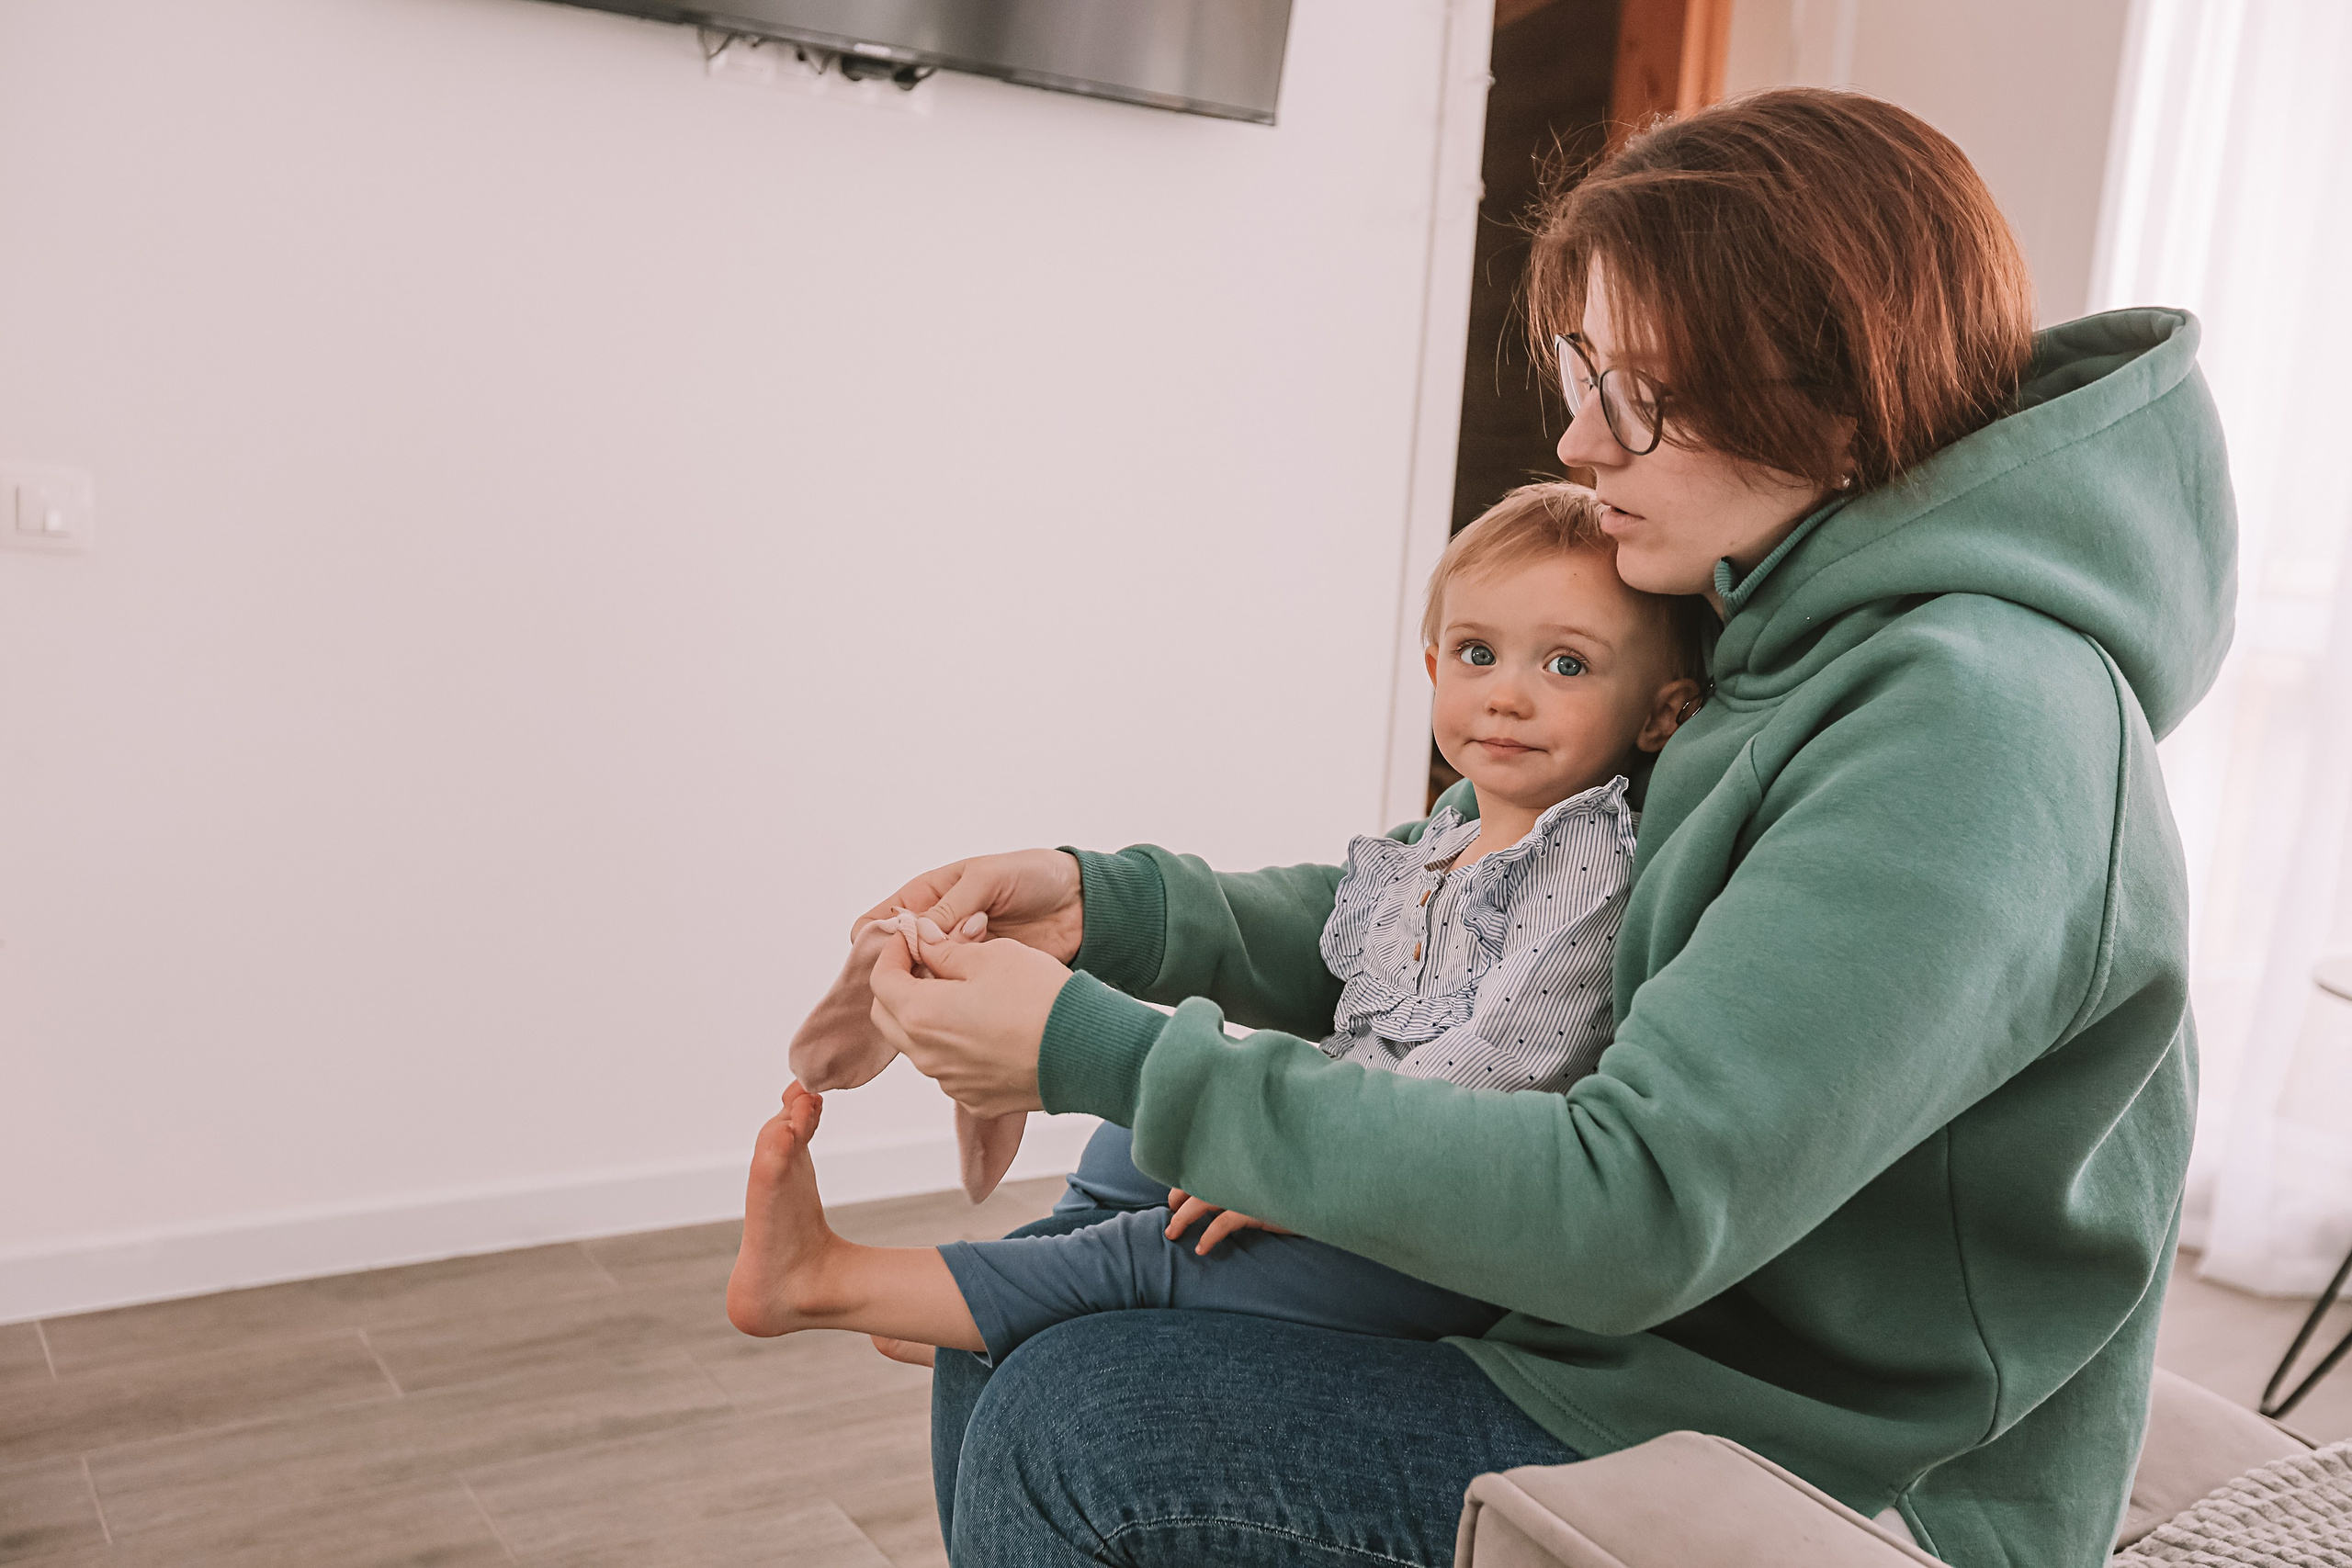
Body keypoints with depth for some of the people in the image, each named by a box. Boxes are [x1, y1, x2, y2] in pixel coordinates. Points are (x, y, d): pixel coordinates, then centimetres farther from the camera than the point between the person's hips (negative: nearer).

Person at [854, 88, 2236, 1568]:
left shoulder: (1970, 719, -25)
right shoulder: (1785, 630, 4)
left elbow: (1638, 1211, -30)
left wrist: (1097, 1055, -29)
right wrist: (1110, 906, -6)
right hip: (1663, 1343, 8)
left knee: (1065, 1430, -17)